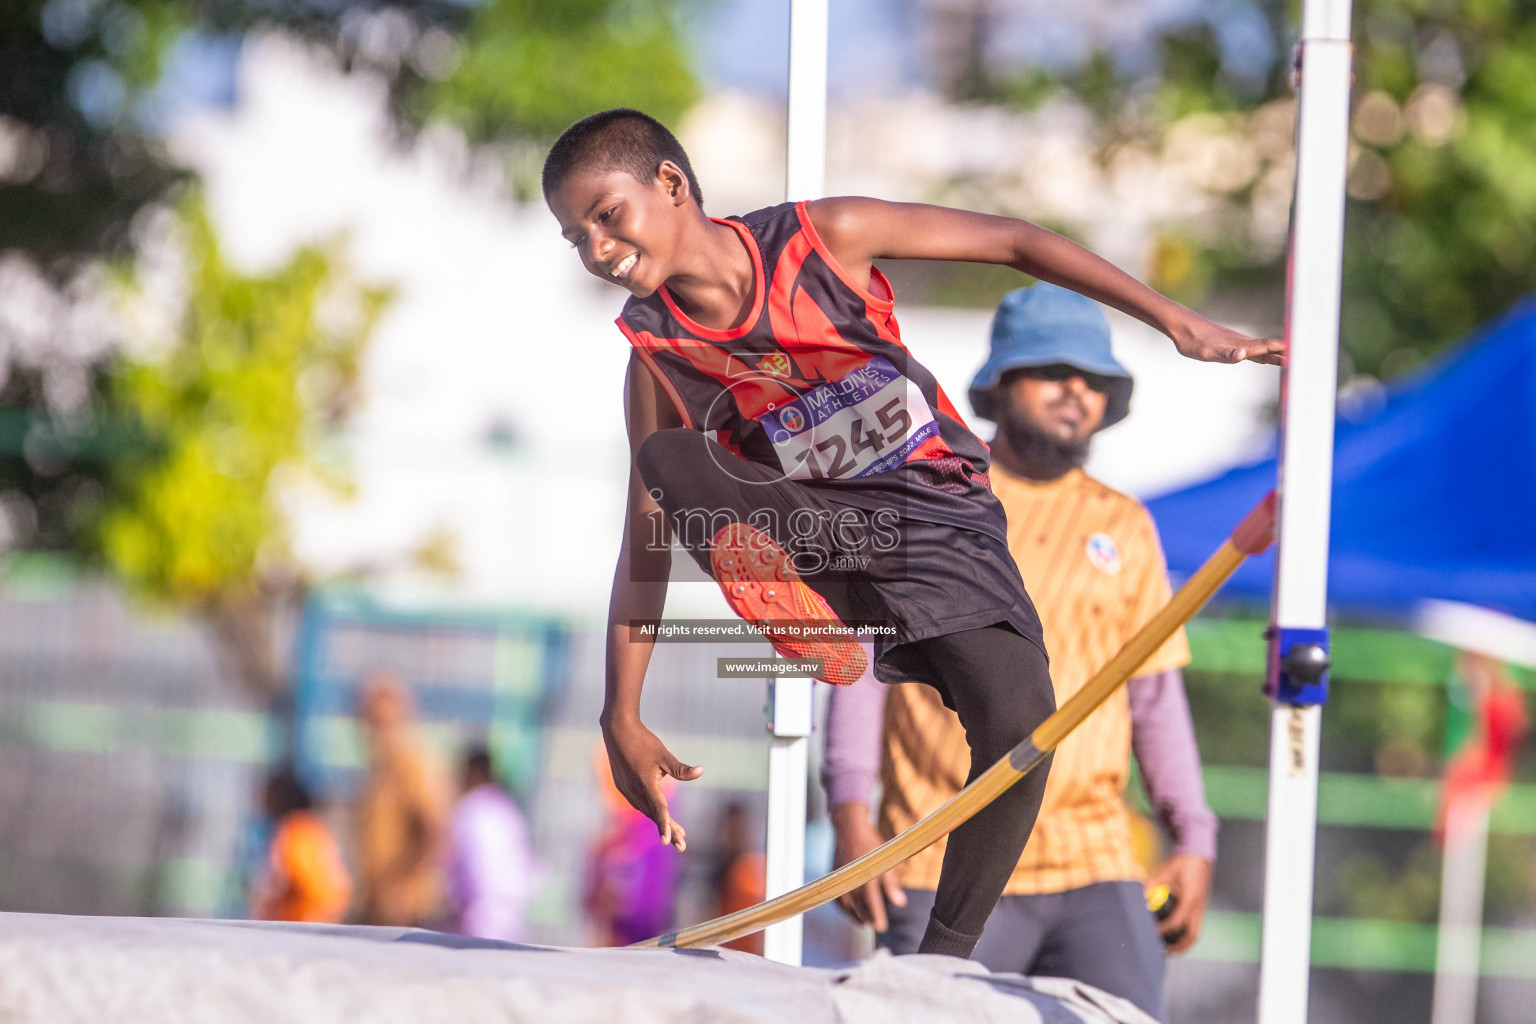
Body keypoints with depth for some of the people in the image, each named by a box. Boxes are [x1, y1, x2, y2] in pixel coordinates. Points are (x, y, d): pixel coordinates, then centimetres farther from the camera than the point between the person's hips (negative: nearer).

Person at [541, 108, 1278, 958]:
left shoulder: (822, 237, -12)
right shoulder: (657, 355, -5)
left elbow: (1011, 243, -7)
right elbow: (645, 537, 0)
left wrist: (1179, 324, -11)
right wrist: (622, 718, -3)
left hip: (939, 527, -1)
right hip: (812, 535, 1)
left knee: (1019, 719, -24)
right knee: (669, 462, -26)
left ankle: (944, 959, -7)